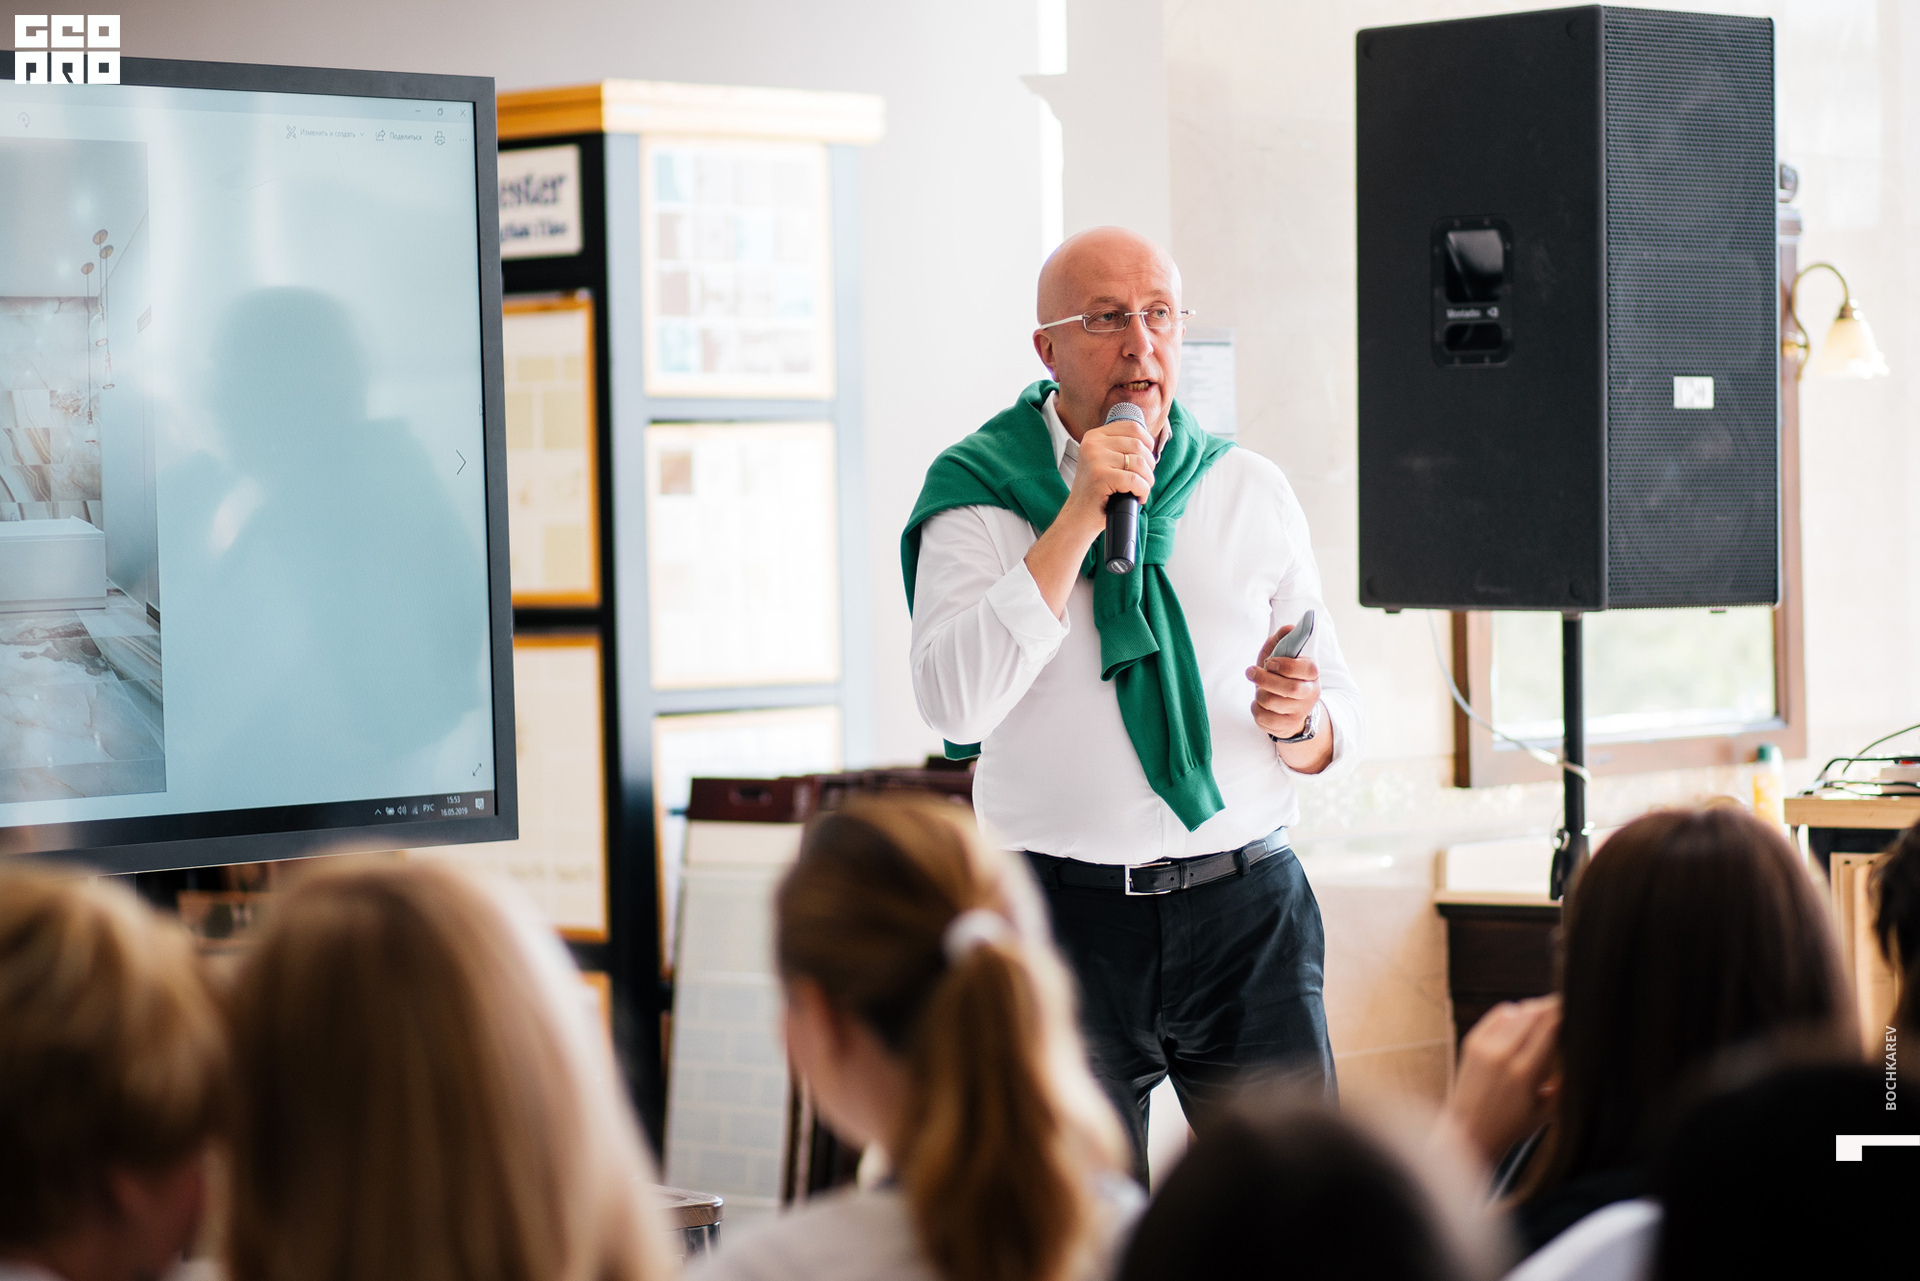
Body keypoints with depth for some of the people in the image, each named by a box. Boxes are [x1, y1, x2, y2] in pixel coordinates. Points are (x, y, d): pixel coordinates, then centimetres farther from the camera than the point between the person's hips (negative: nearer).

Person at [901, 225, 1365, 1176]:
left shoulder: (1251, 492, 11)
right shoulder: (978, 492, 2)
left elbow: (1340, 730, 14)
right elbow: (955, 705, -14)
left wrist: (1298, 723, -10)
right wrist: (1081, 517, -14)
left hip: (1246, 909, 2)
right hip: (1065, 913, -2)